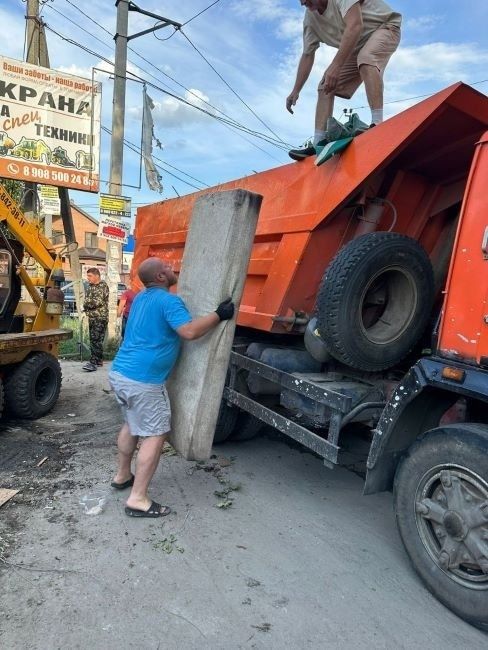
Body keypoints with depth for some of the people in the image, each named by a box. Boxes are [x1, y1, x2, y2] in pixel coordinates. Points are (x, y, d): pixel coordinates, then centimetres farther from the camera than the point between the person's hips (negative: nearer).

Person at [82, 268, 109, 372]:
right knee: (94, 340, 12)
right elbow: (86, 299, 18)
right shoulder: (90, 286, 16)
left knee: (96, 340, -11)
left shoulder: (103, 286, -9)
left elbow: (98, 302, -16)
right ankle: (99, 360, 21)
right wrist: (87, 306, -2)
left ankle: (93, 362, -13)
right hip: (92, 317, 8)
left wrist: (86, 304, -3)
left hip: (100, 317, -8)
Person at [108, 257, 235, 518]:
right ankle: (138, 500, 2)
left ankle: (122, 476, 40)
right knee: (155, 435, -1)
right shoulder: (169, 301, -12)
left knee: (132, 424, 25)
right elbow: (189, 331, -26)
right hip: (142, 380, -10)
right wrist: (219, 315, -15)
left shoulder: (141, 297, 17)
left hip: (119, 372, 10)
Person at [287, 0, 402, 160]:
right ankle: (318, 144, -9)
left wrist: (335, 66, -48)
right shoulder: (310, 17, -6)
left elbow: (355, 25, -39)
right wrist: (296, 91, -4)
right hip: (355, 47, 7)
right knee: (325, 87, -5)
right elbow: (307, 56, 0)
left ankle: (377, 124, -46)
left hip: (385, 28, -7)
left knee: (366, 58, -39)